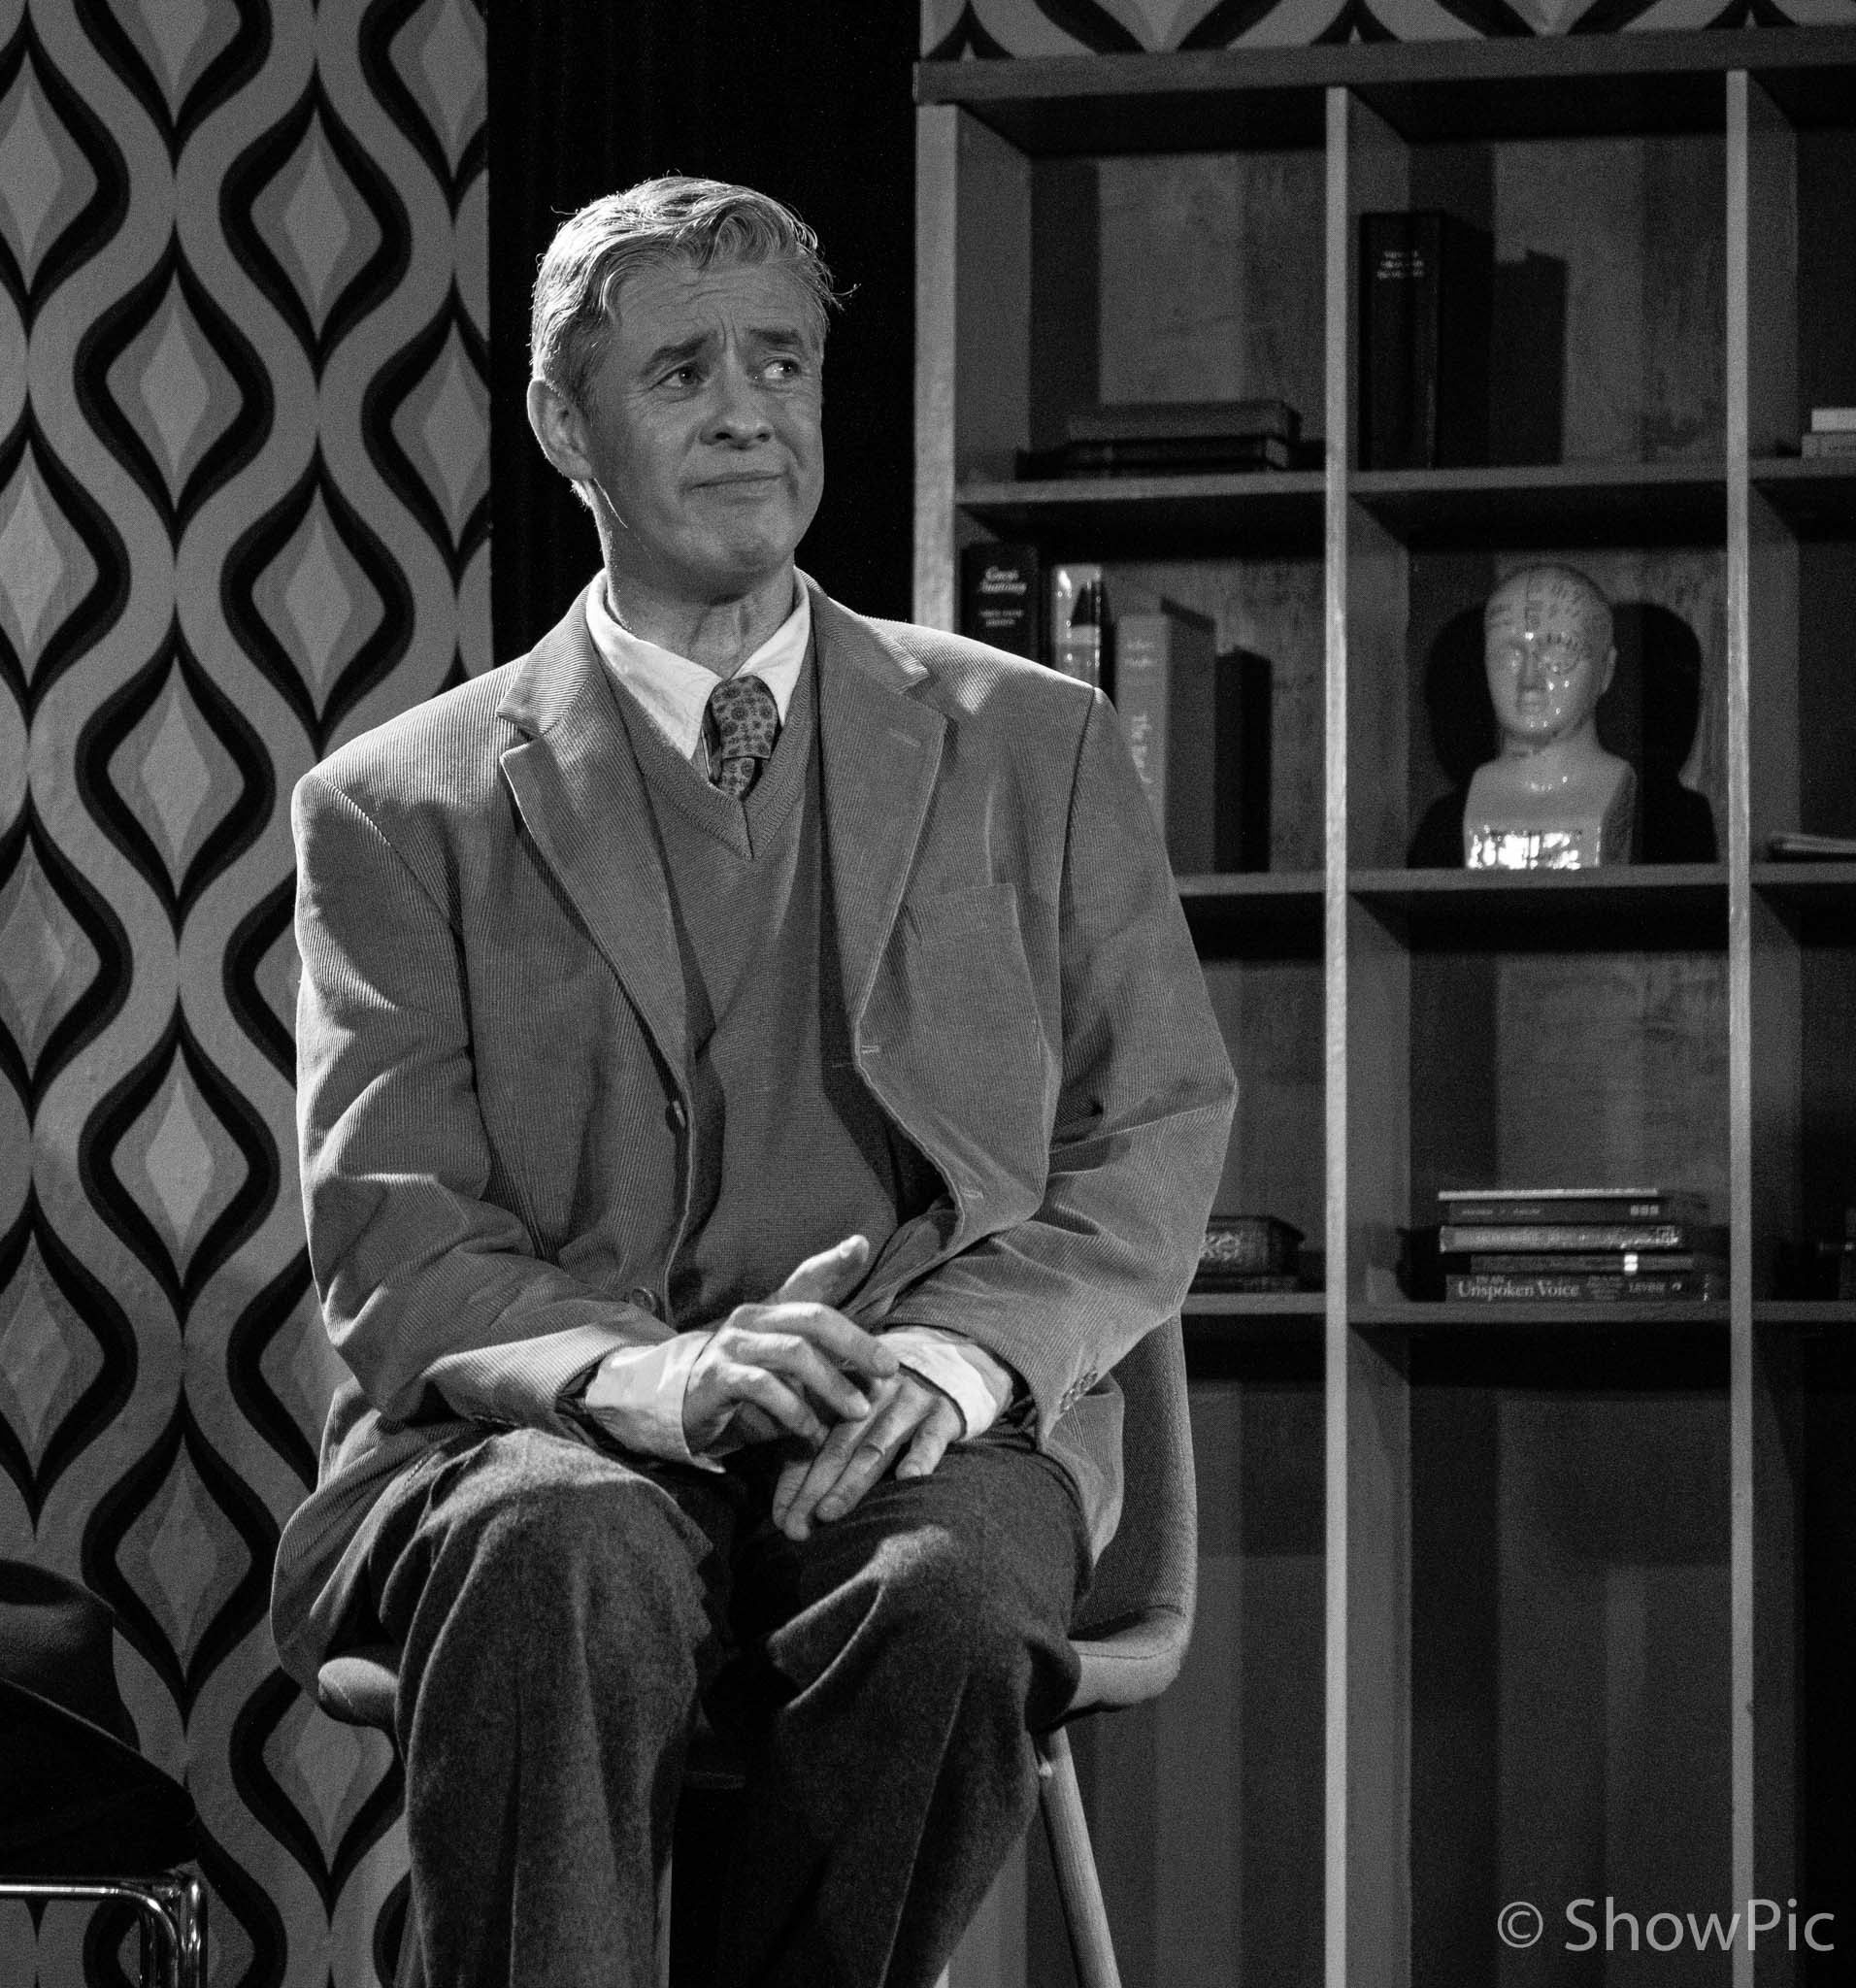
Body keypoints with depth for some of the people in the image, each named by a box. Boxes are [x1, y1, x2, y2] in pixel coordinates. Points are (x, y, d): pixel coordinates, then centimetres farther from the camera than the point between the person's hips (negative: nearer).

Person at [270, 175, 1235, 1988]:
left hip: (929, 1437, 1)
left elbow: (1156, 1137, 11)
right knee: (560, 1548, -37)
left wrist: (970, 1348, -10)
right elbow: (391, 1238, 2)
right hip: (549, 1433, -1)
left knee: (948, 1586, -35)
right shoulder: (404, 806, 11)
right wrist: (632, 1373, -20)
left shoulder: (1032, 748, 18)